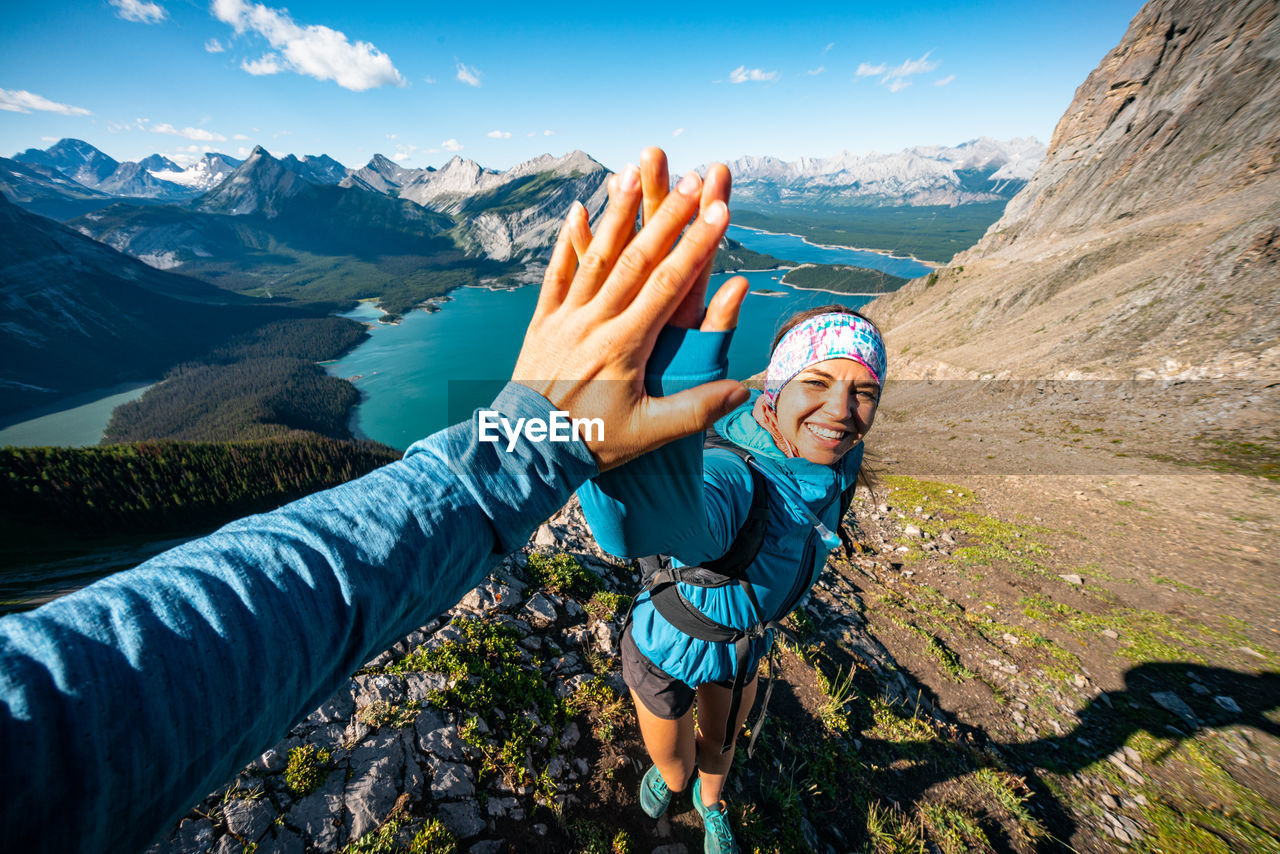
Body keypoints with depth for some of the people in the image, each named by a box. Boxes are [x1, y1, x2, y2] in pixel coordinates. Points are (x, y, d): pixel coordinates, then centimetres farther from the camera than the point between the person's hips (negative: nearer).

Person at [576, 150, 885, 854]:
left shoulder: (835, 458, -22)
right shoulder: (732, 478, -45)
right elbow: (636, 521, -69)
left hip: (743, 643, 5)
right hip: (667, 647, -4)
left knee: (719, 747, 34)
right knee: (673, 764, 28)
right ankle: (672, 775, 71)